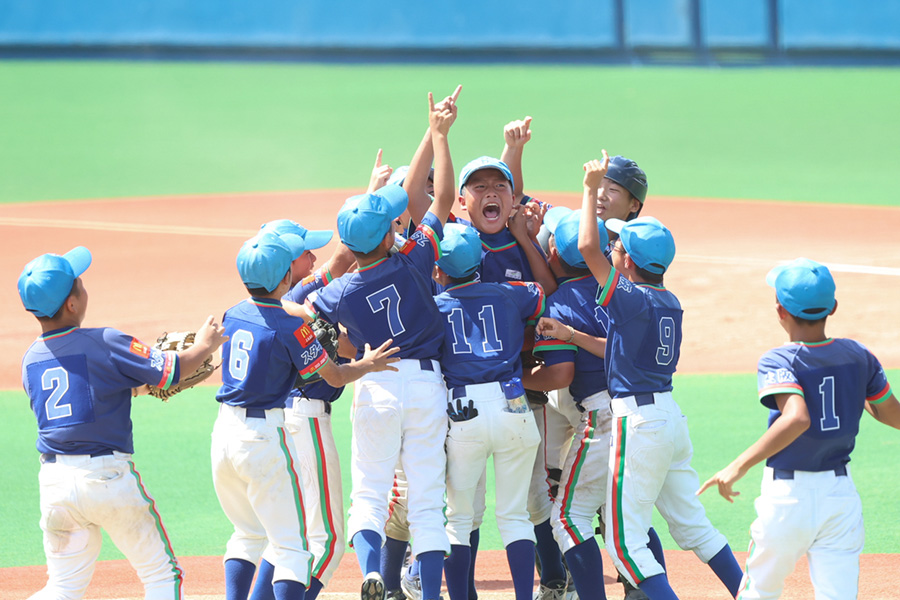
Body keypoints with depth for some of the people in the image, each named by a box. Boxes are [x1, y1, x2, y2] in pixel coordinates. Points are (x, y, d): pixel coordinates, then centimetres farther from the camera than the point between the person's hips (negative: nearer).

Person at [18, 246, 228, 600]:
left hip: (54, 481, 5)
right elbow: (174, 370, -9)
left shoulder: (30, 361, 7)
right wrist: (204, 346, 11)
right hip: (108, 475, -5)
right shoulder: (104, 344, -12)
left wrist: (136, 385, 26)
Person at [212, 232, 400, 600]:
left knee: (248, 534, 22)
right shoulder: (291, 328, -13)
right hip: (265, 435, -6)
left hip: (225, 431, 6)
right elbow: (335, 376, -4)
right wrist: (367, 364, 14)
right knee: (291, 545, -1)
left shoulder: (233, 315, 4)